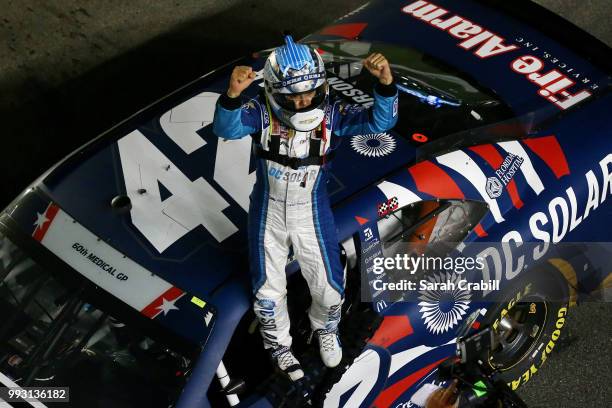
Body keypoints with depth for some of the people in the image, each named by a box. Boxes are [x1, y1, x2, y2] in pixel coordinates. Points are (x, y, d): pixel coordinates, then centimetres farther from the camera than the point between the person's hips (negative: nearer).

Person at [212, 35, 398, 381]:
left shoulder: (331, 113, -19)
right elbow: (227, 129, -38)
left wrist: (385, 82, -43)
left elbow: (380, 121, -26)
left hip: (312, 212, 1)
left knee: (329, 285, 14)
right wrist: (233, 93, -58)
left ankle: (326, 329, 51)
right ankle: (279, 343, 46)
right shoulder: (262, 112, -22)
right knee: (269, 289, 16)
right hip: (268, 211, 0)